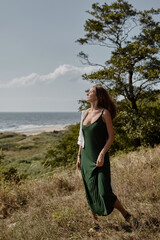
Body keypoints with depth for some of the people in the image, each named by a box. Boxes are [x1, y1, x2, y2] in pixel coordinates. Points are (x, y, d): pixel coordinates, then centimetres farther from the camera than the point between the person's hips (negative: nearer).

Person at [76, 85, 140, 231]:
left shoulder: (105, 113, -6)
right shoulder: (85, 113, 10)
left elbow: (111, 136, -8)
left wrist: (102, 154, -17)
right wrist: (79, 156, 14)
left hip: (100, 158, -5)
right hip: (86, 158, 5)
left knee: (105, 193, -10)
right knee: (90, 192, 9)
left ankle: (126, 215, 11)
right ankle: (94, 220, 25)